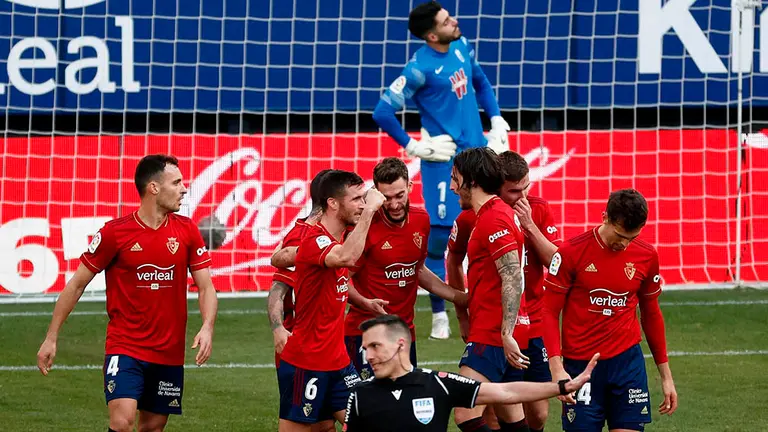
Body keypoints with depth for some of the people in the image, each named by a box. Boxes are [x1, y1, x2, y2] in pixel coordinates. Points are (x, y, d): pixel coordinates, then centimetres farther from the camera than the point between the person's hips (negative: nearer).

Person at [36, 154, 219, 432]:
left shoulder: (187, 231, 1)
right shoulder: (115, 232, -9)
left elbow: (206, 288, 4)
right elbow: (77, 284, -1)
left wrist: (207, 328, -16)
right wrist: (51, 338, -1)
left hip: (169, 353, 4)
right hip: (124, 347, -4)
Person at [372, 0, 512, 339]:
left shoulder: (462, 47, 3)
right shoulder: (420, 69, -18)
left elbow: (481, 83, 21)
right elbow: (383, 113, -17)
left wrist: (496, 121, 12)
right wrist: (413, 147, -12)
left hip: (478, 150, 7)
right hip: (444, 157, -7)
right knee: (441, 233, -3)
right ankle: (439, 316, 7)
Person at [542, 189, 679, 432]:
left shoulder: (646, 256, 2)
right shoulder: (572, 252, -8)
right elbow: (550, 312, -5)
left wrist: (666, 375, 16)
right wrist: (556, 368, -15)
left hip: (628, 361, 2)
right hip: (580, 364, -2)